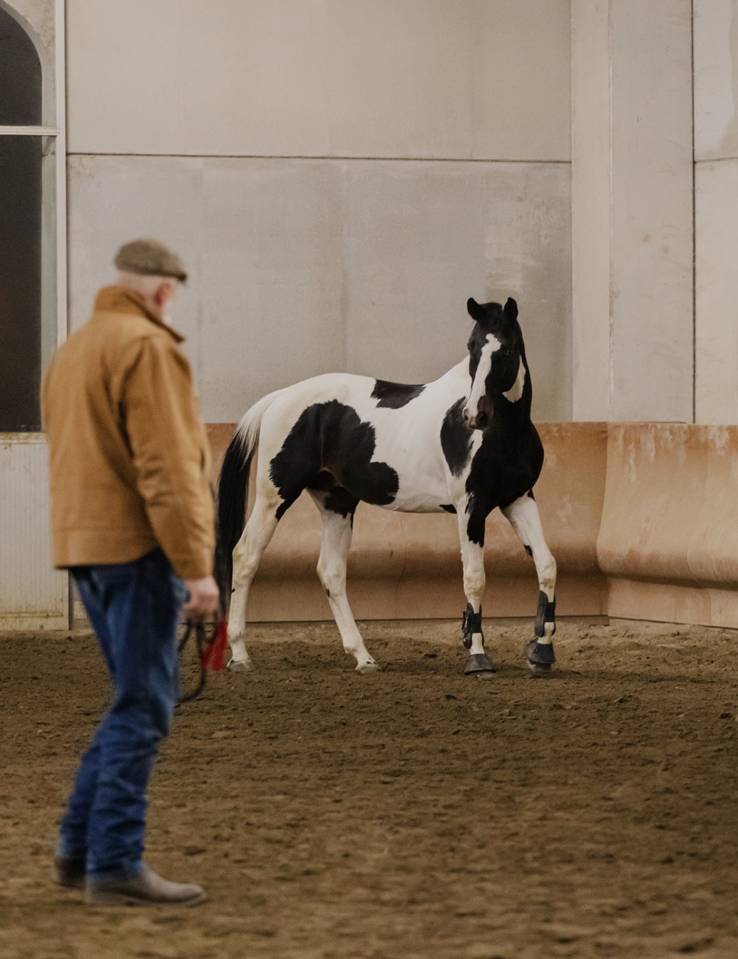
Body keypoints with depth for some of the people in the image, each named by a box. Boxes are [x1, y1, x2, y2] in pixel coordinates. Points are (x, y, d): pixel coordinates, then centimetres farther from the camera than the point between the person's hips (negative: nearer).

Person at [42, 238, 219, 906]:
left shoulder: (73, 350, 18)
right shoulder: (148, 348, -11)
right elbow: (167, 469, -18)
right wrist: (197, 566, -19)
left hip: (86, 547, 9)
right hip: (138, 546, -9)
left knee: (139, 701, 16)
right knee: (143, 707, -5)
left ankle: (80, 846, 14)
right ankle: (115, 864, -5)